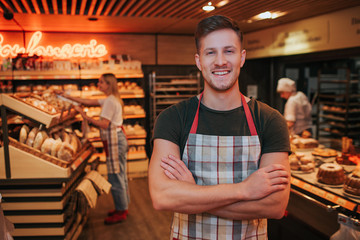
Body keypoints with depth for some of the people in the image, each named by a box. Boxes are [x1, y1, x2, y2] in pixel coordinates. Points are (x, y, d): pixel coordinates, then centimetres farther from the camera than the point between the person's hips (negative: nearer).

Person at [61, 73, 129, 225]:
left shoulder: (110, 101, -15)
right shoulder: (111, 99, 15)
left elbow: (104, 124, -22)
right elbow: (89, 102, 18)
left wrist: (87, 117, -21)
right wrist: (69, 97, 18)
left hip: (114, 140, -10)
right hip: (118, 138, 10)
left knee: (115, 177, -2)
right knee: (121, 176, 16)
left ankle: (121, 212, 8)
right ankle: (123, 208, 27)